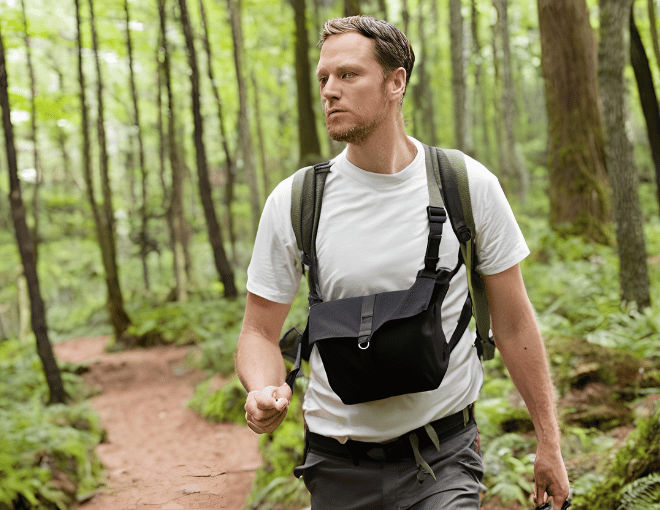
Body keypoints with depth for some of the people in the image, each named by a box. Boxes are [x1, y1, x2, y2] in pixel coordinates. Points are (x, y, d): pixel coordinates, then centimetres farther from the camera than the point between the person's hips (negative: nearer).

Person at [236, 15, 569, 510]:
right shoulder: (293, 201, -5)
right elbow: (259, 333, 1)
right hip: (339, 464, 2)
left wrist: (549, 441, 4)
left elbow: (513, 322, 2)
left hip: (444, 457, -1)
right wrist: (264, 392, -21)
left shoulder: (468, 186, -5)